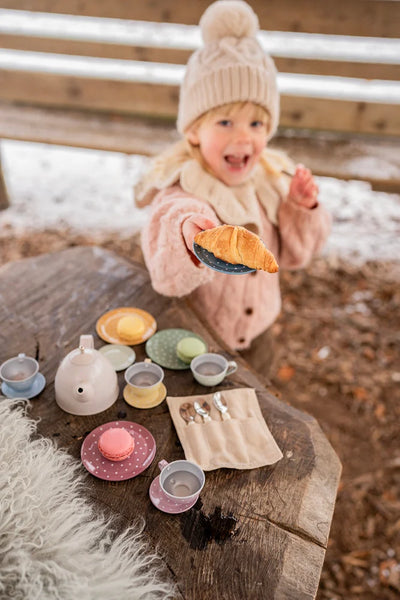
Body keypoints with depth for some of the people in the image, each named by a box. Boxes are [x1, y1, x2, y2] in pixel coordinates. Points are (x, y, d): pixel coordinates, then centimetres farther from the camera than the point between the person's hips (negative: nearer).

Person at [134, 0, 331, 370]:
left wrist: (302, 210, -20)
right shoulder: (181, 194, -27)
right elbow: (168, 280, -41)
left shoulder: (272, 179, -9)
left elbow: (294, 256, -2)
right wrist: (187, 243, -62)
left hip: (258, 330, 5)